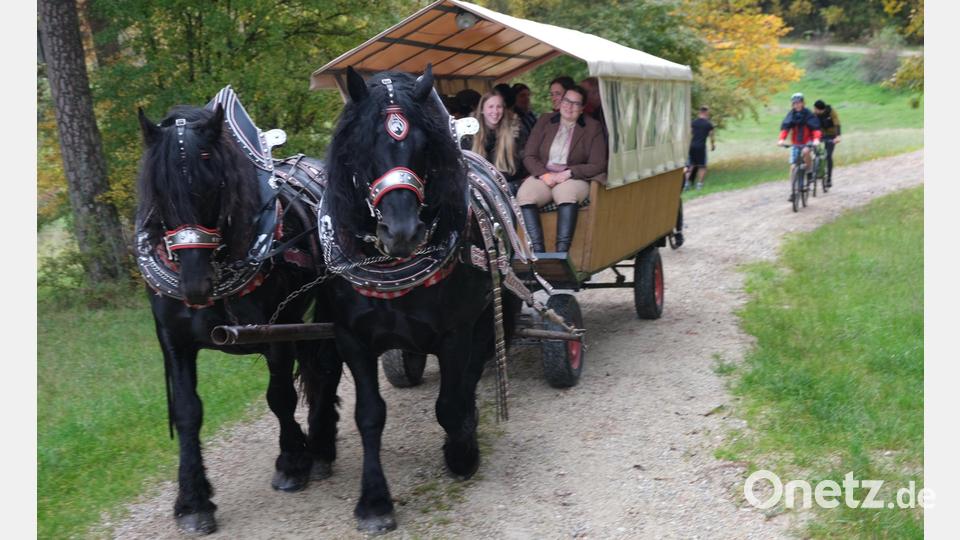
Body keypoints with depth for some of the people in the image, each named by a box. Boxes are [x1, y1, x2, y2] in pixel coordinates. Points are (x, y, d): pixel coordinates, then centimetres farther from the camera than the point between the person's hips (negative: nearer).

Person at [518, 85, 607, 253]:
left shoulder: (593, 127, 6)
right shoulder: (545, 121, 14)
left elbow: (598, 165, -1)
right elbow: (529, 156, 9)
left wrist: (568, 173, -14)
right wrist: (544, 175, -10)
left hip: (574, 178, -2)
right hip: (543, 175, 3)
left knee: (567, 193, -39)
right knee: (524, 195, -31)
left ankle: (561, 253, -44)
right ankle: (538, 252, -36)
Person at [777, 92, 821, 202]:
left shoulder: (809, 114, -9)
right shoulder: (791, 115, -2)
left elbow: (815, 128, -18)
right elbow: (785, 127, -14)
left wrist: (816, 139, -38)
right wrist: (781, 139, -32)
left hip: (807, 142, -3)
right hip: (795, 144, 3)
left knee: (805, 151, -38)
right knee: (793, 167, -5)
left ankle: (810, 172, -13)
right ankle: (792, 192, 3)